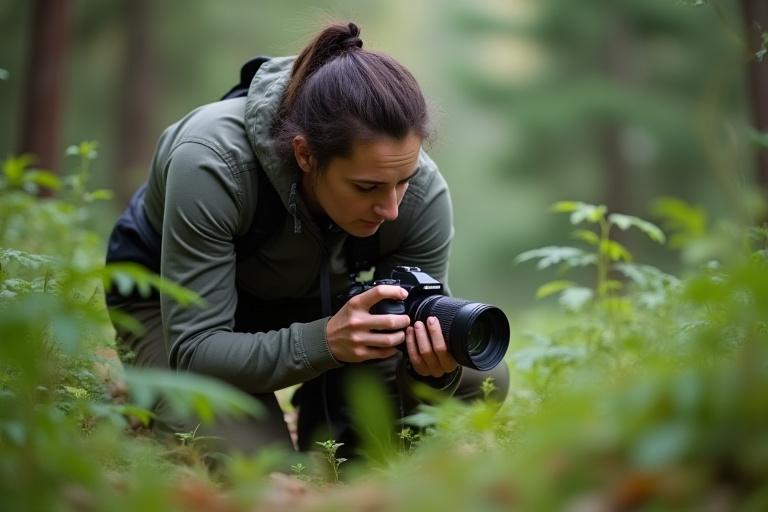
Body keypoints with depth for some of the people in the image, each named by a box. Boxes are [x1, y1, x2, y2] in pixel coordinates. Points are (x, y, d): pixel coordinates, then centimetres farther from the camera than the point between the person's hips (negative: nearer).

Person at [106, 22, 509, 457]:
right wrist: (326, 341, -50)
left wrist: (435, 367, -42)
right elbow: (193, 353, -36)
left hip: (314, 297, 3)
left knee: (482, 377, -16)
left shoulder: (423, 193, -28)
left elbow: (410, 334, -18)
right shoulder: (212, 163, -38)